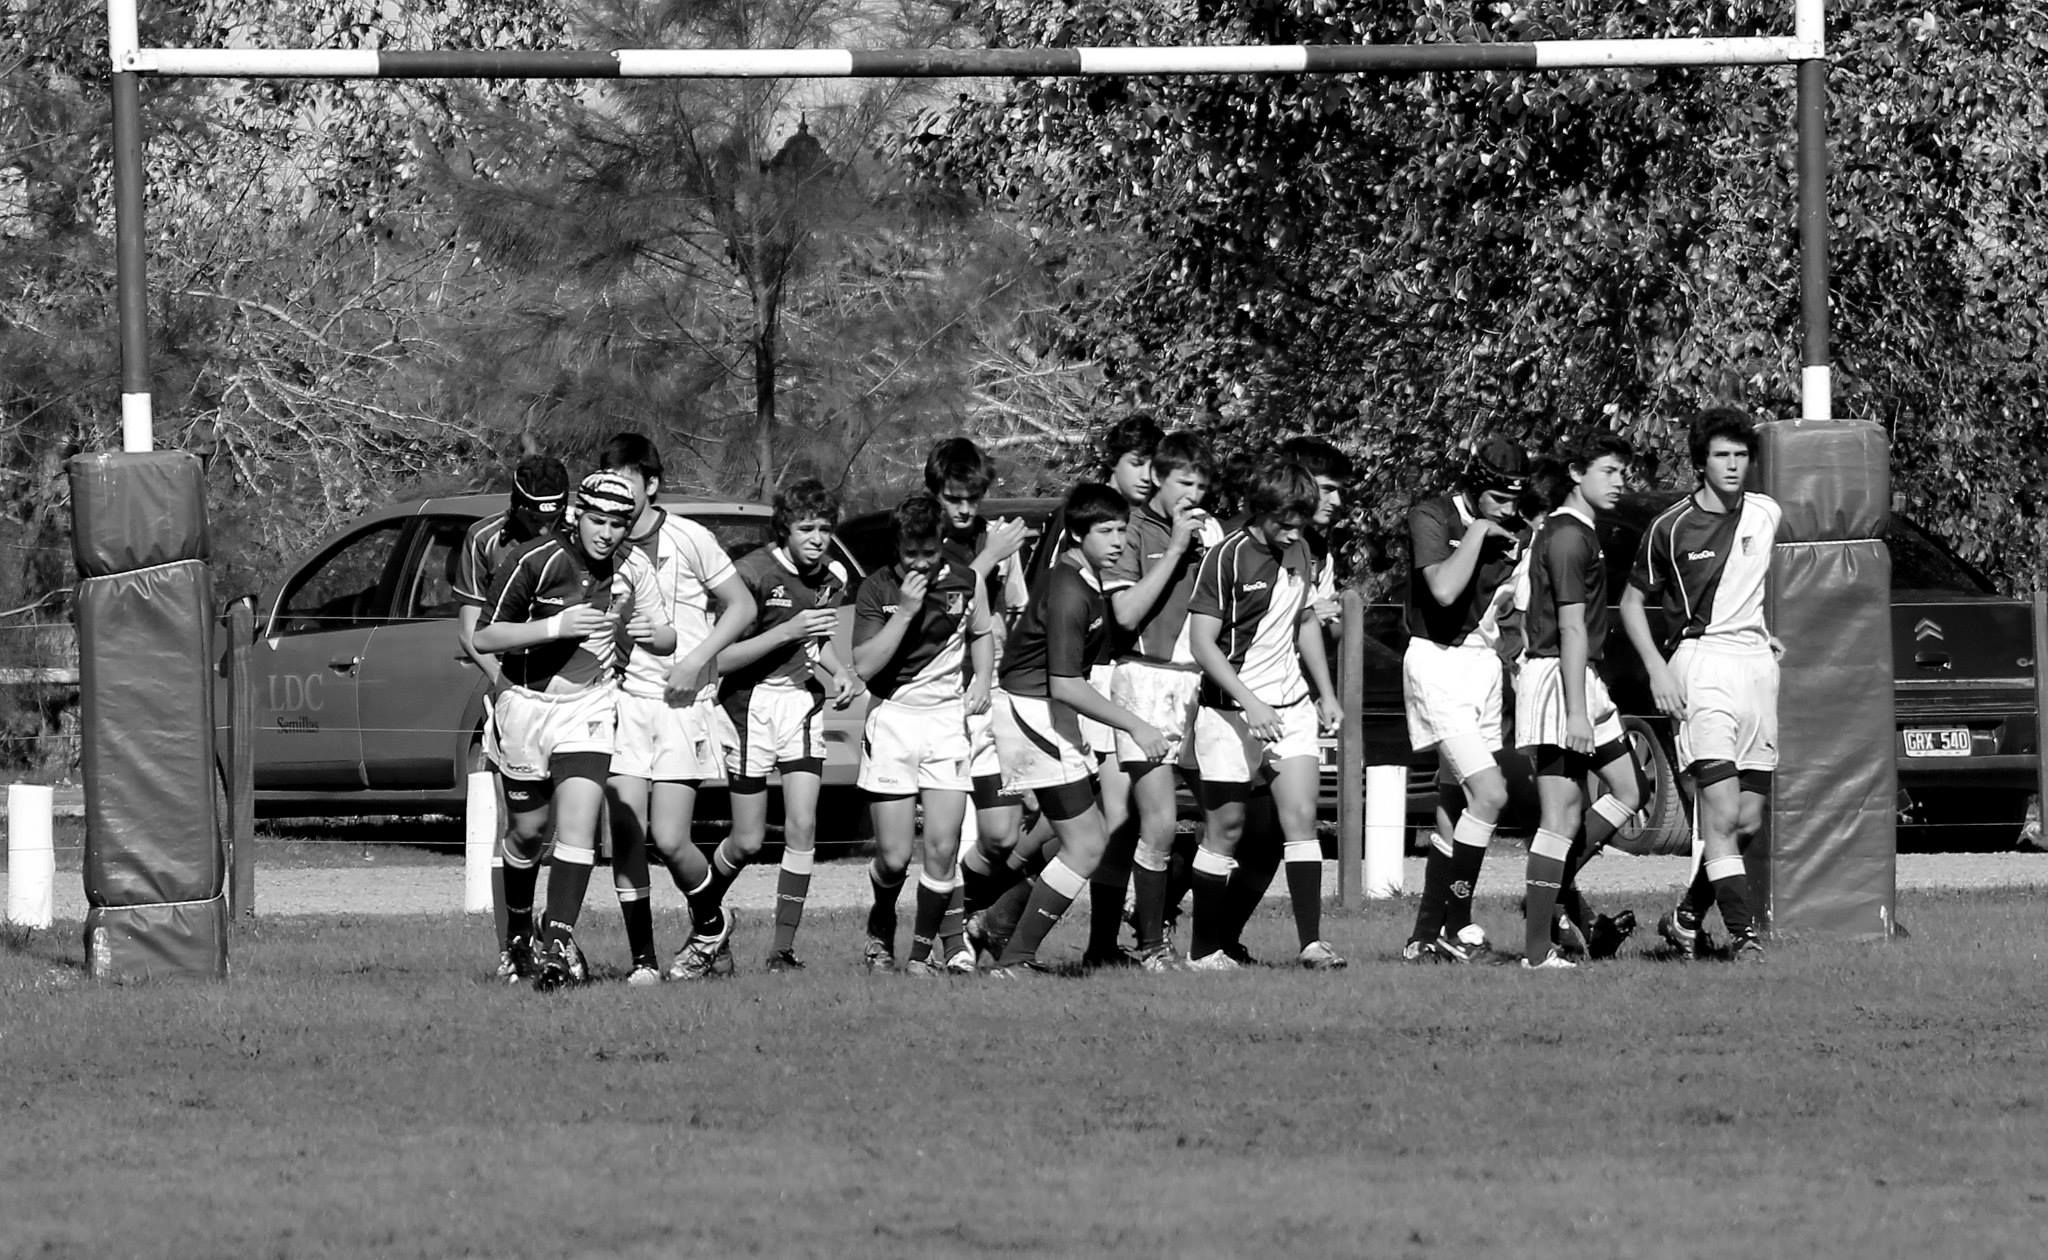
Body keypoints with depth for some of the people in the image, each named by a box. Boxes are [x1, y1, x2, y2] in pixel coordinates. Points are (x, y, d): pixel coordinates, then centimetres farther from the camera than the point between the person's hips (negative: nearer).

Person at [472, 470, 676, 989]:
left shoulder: (633, 568, -3)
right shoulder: (536, 562, -15)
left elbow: (668, 642, 8)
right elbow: (483, 637, -15)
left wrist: (652, 633, -18)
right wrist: (556, 626, -27)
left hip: (590, 706, 1)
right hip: (528, 704, -1)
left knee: (577, 825, -16)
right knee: (529, 829, 11)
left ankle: (559, 943, -18)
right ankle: (518, 930, 36)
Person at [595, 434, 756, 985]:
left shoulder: (689, 540, -4)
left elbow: (741, 607, 3)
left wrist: (696, 660, -8)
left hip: (680, 703, -3)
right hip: (622, 701, 3)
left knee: (668, 838, -9)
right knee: (625, 835, -6)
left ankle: (709, 925, 19)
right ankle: (643, 960, 2)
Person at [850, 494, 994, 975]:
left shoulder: (965, 582, 4)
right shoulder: (877, 589, -3)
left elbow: (981, 635, 24)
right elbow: (865, 665, -11)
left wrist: (982, 678, 6)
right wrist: (906, 611, -17)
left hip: (948, 715, 2)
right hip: (892, 715, -2)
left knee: (942, 846, -9)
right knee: (895, 855, -4)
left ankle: (925, 948, 7)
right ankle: (880, 930, 26)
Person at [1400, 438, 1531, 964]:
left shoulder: (1512, 532, 9)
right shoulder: (1431, 518, -11)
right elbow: (1444, 589, -26)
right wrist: (1478, 532, -18)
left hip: (1483, 662, 7)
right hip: (1438, 663, -7)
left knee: (1454, 810, 8)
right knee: (1489, 793, -18)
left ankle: (1425, 936, 13)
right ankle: (1457, 924, -12)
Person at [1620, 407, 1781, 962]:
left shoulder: (1767, 514, 8)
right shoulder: (1671, 528, -4)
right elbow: (1632, 601, 5)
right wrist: (1657, 668, -6)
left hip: (1757, 661, 5)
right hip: (1700, 659, -5)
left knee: (1749, 821, 6)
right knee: (1721, 813, -16)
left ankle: (1688, 917, 24)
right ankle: (1745, 937, -19)